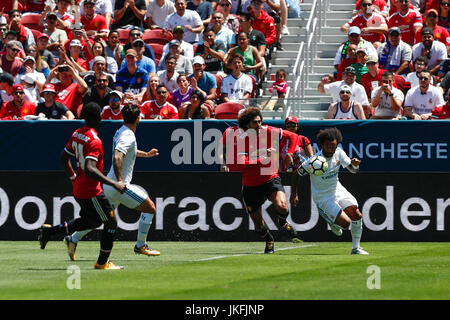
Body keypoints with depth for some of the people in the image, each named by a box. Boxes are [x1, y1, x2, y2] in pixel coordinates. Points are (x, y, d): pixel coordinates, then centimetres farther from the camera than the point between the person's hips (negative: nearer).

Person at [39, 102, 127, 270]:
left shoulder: (76, 134, 6)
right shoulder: (94, 141, -22)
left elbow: (64, 158, 16)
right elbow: (89, 168, -32)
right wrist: (114, 184, -33)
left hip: (78, 188, 9)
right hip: (91, 191, -9)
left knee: (94, 221, 24)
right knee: (111, 222, 3)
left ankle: (50, 231, 18)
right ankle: (102, 262, 9)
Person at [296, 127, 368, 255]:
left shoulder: (338, 153, -7)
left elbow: (353, 170, 0)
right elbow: (298, 172, -12)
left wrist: (355, 165, -24)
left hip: (338, 190, 5)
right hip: (323, 198, -5)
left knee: (356, 215, -10)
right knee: (345, 223, -17)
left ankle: (356, 248, 8)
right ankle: (333, 223, 20)